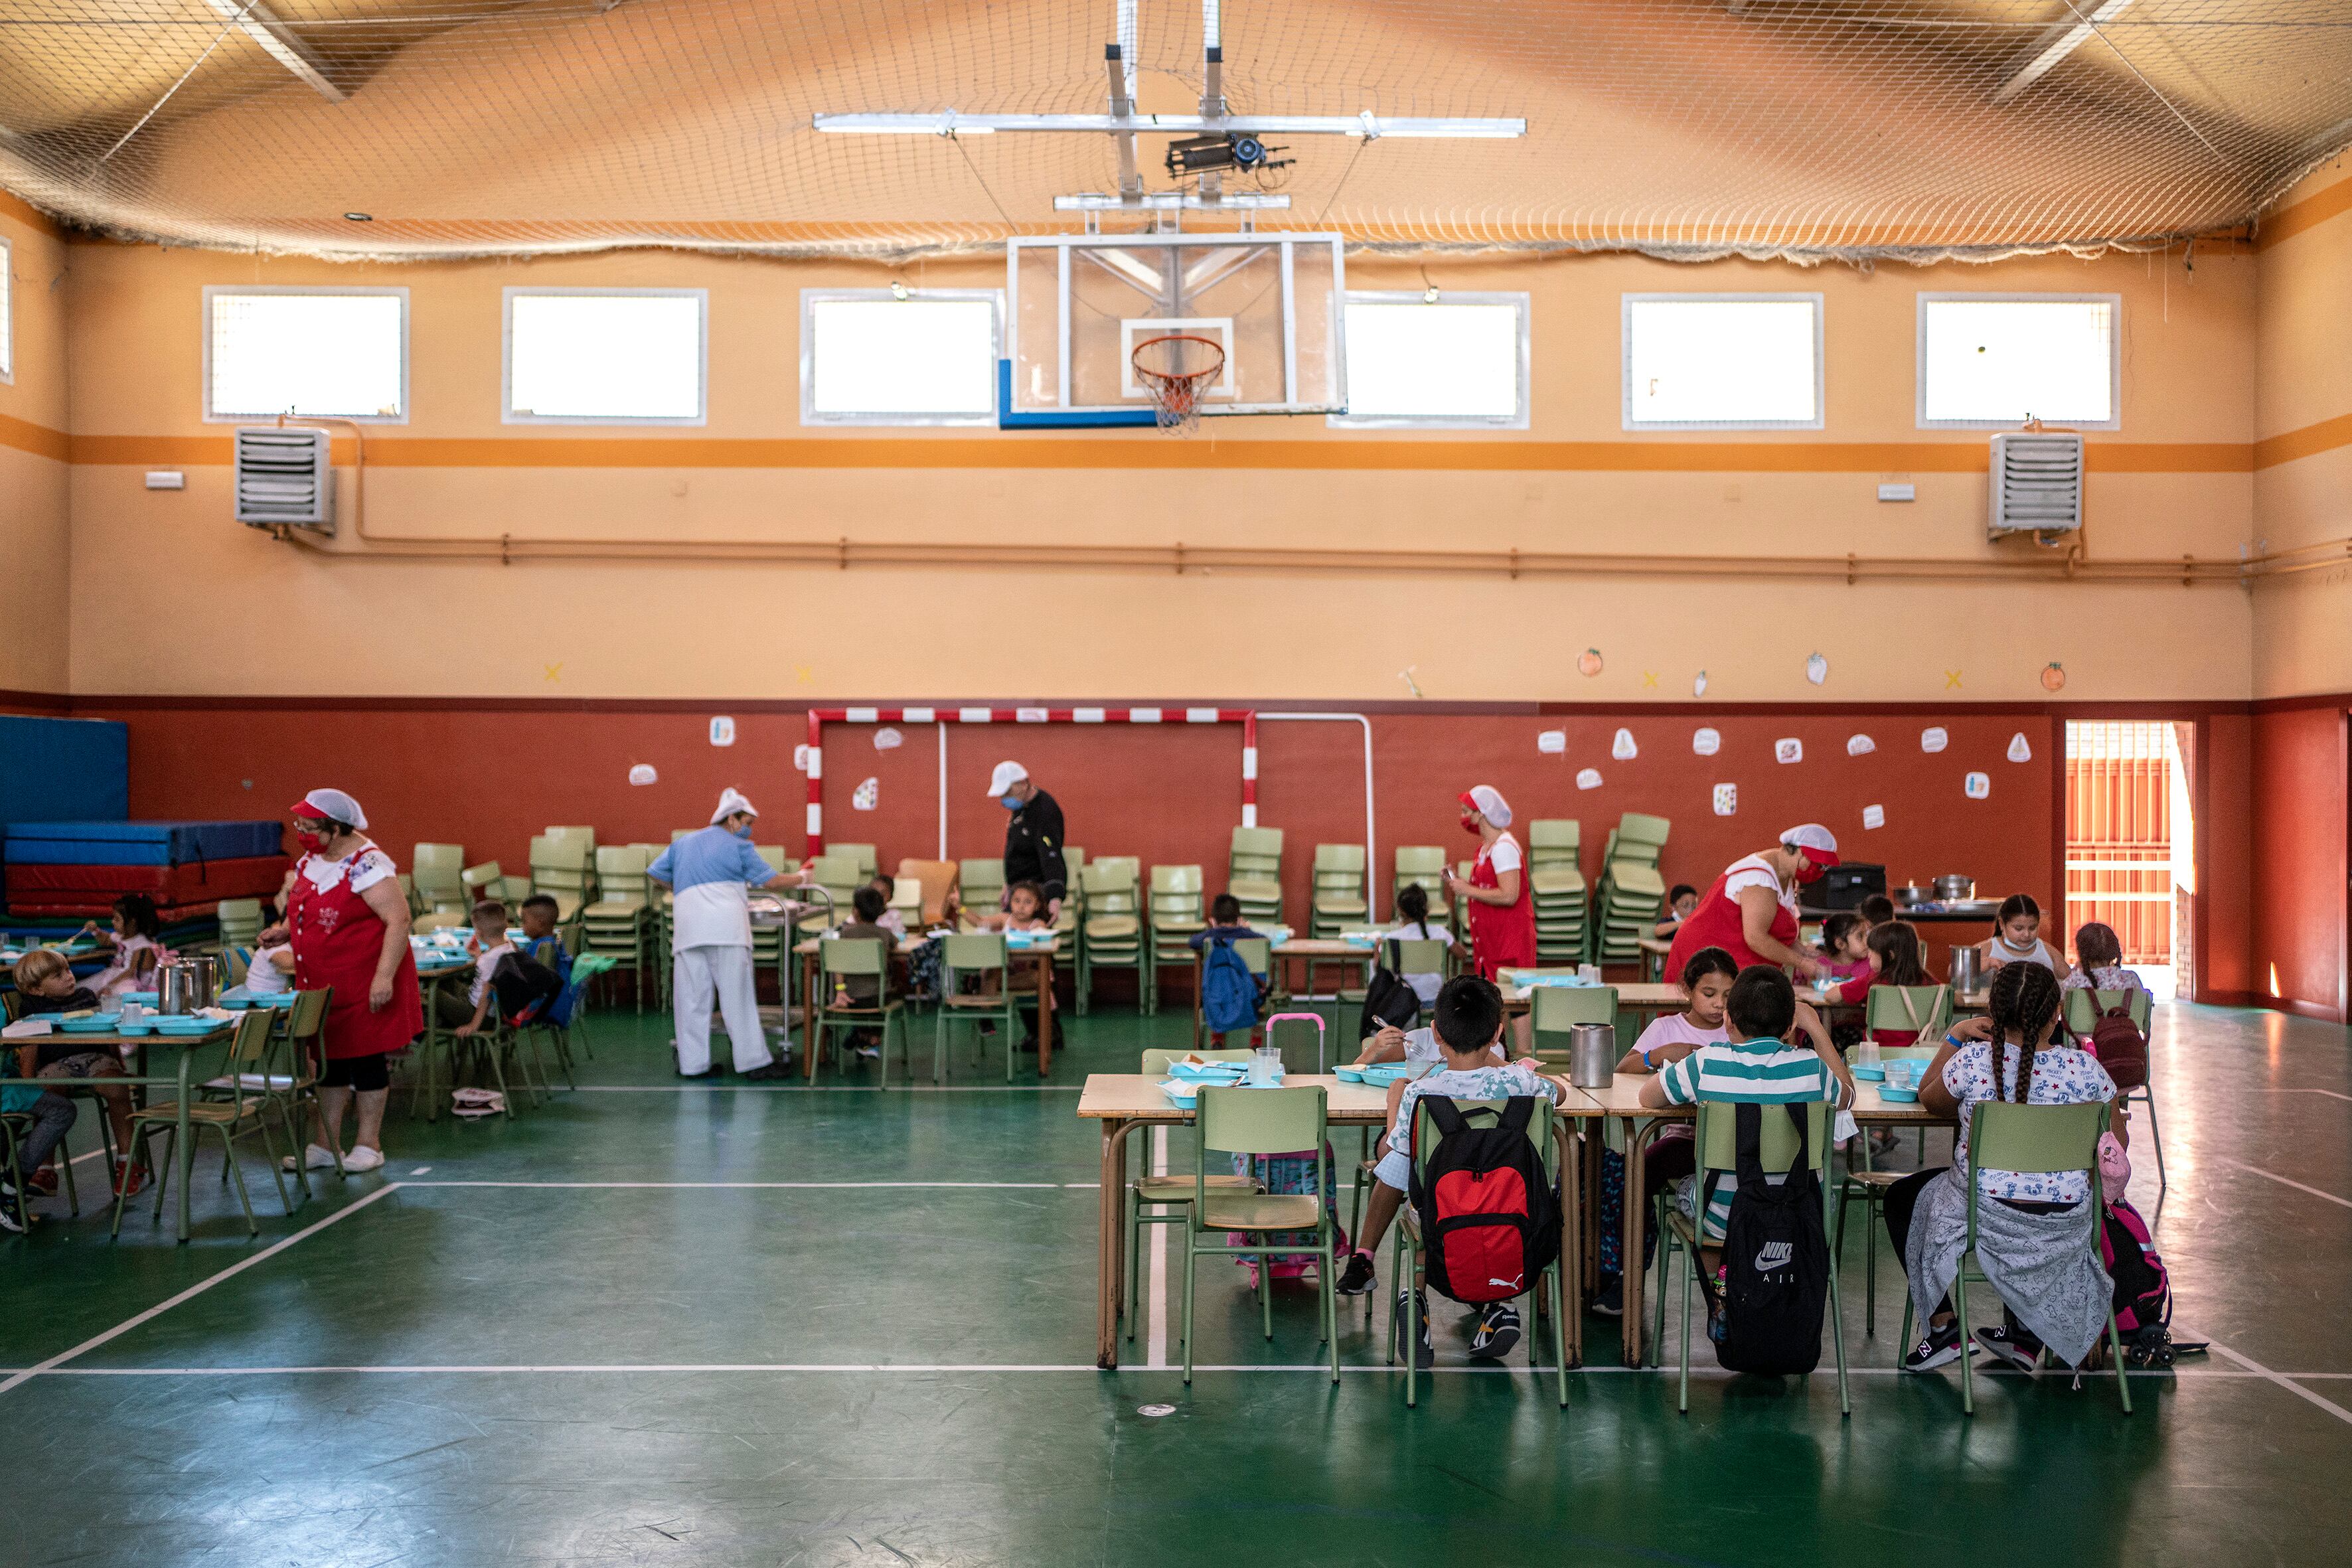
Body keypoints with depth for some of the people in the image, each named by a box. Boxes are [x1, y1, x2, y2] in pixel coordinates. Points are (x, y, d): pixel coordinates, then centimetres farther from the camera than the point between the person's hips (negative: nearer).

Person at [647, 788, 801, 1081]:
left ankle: (692, 1063, 7)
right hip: (726, 926, -4)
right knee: (737, 995, -3)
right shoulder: (738, 846, 9)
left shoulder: (683, 844, 25)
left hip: (687, 927, 4)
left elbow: (655, 872, 22)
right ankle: (753, 1060, -2)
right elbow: (771, 880, 7)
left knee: (691, 997, 6)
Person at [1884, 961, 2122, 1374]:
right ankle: (2024, 1333, 39)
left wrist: (1955, 1037, 8)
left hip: (1984, 1214, -3)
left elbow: (1928, 1100, 6)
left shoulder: (1971, 1060, -16)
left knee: (1901, 1198, 27)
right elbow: (2119, 1143, 2)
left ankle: (1943, 1325, 22)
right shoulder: (2086, 1068, -12)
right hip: (2063, 1224, 3)